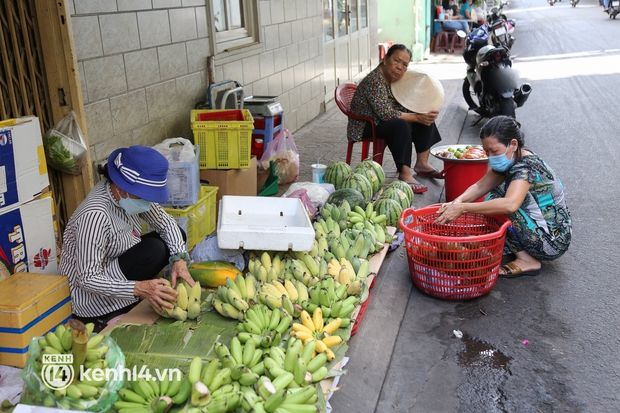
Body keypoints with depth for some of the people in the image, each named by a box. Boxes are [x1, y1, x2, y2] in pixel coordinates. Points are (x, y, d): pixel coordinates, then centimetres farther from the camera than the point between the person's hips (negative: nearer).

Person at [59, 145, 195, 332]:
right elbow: (88, 279, -31)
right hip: (92, 295, -8)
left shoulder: (132, 193, -11)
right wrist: (139, 288, -39)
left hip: (115, 266, 8)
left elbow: (166, 223, 0)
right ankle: (105, 319, -11)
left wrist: (180, 260, -17)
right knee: (155, 249, -26)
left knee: (176, 235, 4)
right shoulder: (94, 216, -33)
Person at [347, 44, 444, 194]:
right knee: (401, 125, -34)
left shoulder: (396, 78, 2)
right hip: (365, 127, -9)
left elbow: (405, 107, 6)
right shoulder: (374, 80, -25)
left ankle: (422, 164, 6)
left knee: (426, 119, 4)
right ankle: (405, 175, -33)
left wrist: (426, 112, -13)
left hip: (383, 121, 9)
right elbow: (386, 114, -32)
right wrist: (417, 117, -26)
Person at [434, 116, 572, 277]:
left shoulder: (527, 166, -25)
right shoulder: (511, 161, 2)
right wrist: (458, 201, -23)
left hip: (554, 241, -9)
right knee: (493, 199, 6)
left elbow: (509, 205, -42)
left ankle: (527, 261, -10)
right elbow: (480, 186, -2)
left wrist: (462, 208, -41)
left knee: (495, 202, -19)